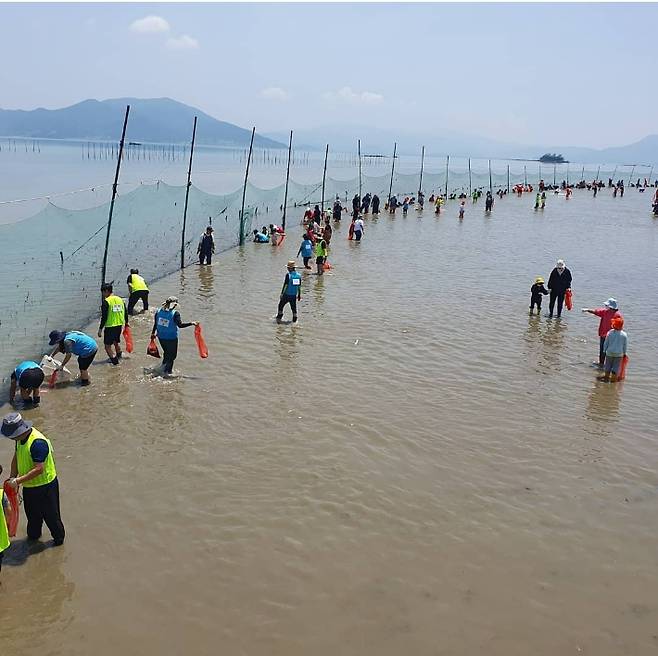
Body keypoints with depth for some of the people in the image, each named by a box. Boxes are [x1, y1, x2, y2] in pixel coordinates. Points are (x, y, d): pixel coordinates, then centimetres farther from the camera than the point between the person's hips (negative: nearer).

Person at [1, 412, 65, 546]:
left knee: (50, 514, 11)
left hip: (44, 485, -8)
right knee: (32, 513, 25)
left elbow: (39, 469, -33)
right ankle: (33, 535, 48)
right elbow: (16, 458, 9)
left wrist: (18, 481, -31)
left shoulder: (38, 442, -32)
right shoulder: (20, 439, -4)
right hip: (29, 485, 8)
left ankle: (59, 537, 32)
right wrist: (12, 478, 1)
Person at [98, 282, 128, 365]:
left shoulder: (106, 301, -14)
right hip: (119, 325, 7)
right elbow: (125, 313, 13)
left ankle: (114, 359, -6)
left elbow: (104, 317, -15)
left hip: (110, 326, -7)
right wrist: (126, 323, 28)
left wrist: (100, 329, -8)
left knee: (108, 345, 2)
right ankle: (119, 355, 45)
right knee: (116, 341, 28)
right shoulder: (120, 299, 6)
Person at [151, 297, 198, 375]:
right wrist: (191, 323, -24)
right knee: (172, 355, 12)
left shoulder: (159, 311, -1)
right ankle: (168, 371, 14)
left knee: (166, 352, 28)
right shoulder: (175, 313, -18)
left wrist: (153, 333, 22)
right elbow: (180, 325, -27)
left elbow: (155, 324, 8)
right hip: (171, 338, -6)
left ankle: (164, 367, 40)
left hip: (161, 337, 6)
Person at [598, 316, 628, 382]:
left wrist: (604, 350, 9)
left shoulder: (609, 333, -10)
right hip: (619, 354, -1)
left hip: (609, 353, 1)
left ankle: (606, 378, 27)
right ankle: (613, 379, 12)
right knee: (616, 367, 8)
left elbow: (606, 343, -3)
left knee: (608, 365, 15)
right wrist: (624, 353, 12)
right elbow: (625, 345, -1)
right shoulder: (624, 335, -10)